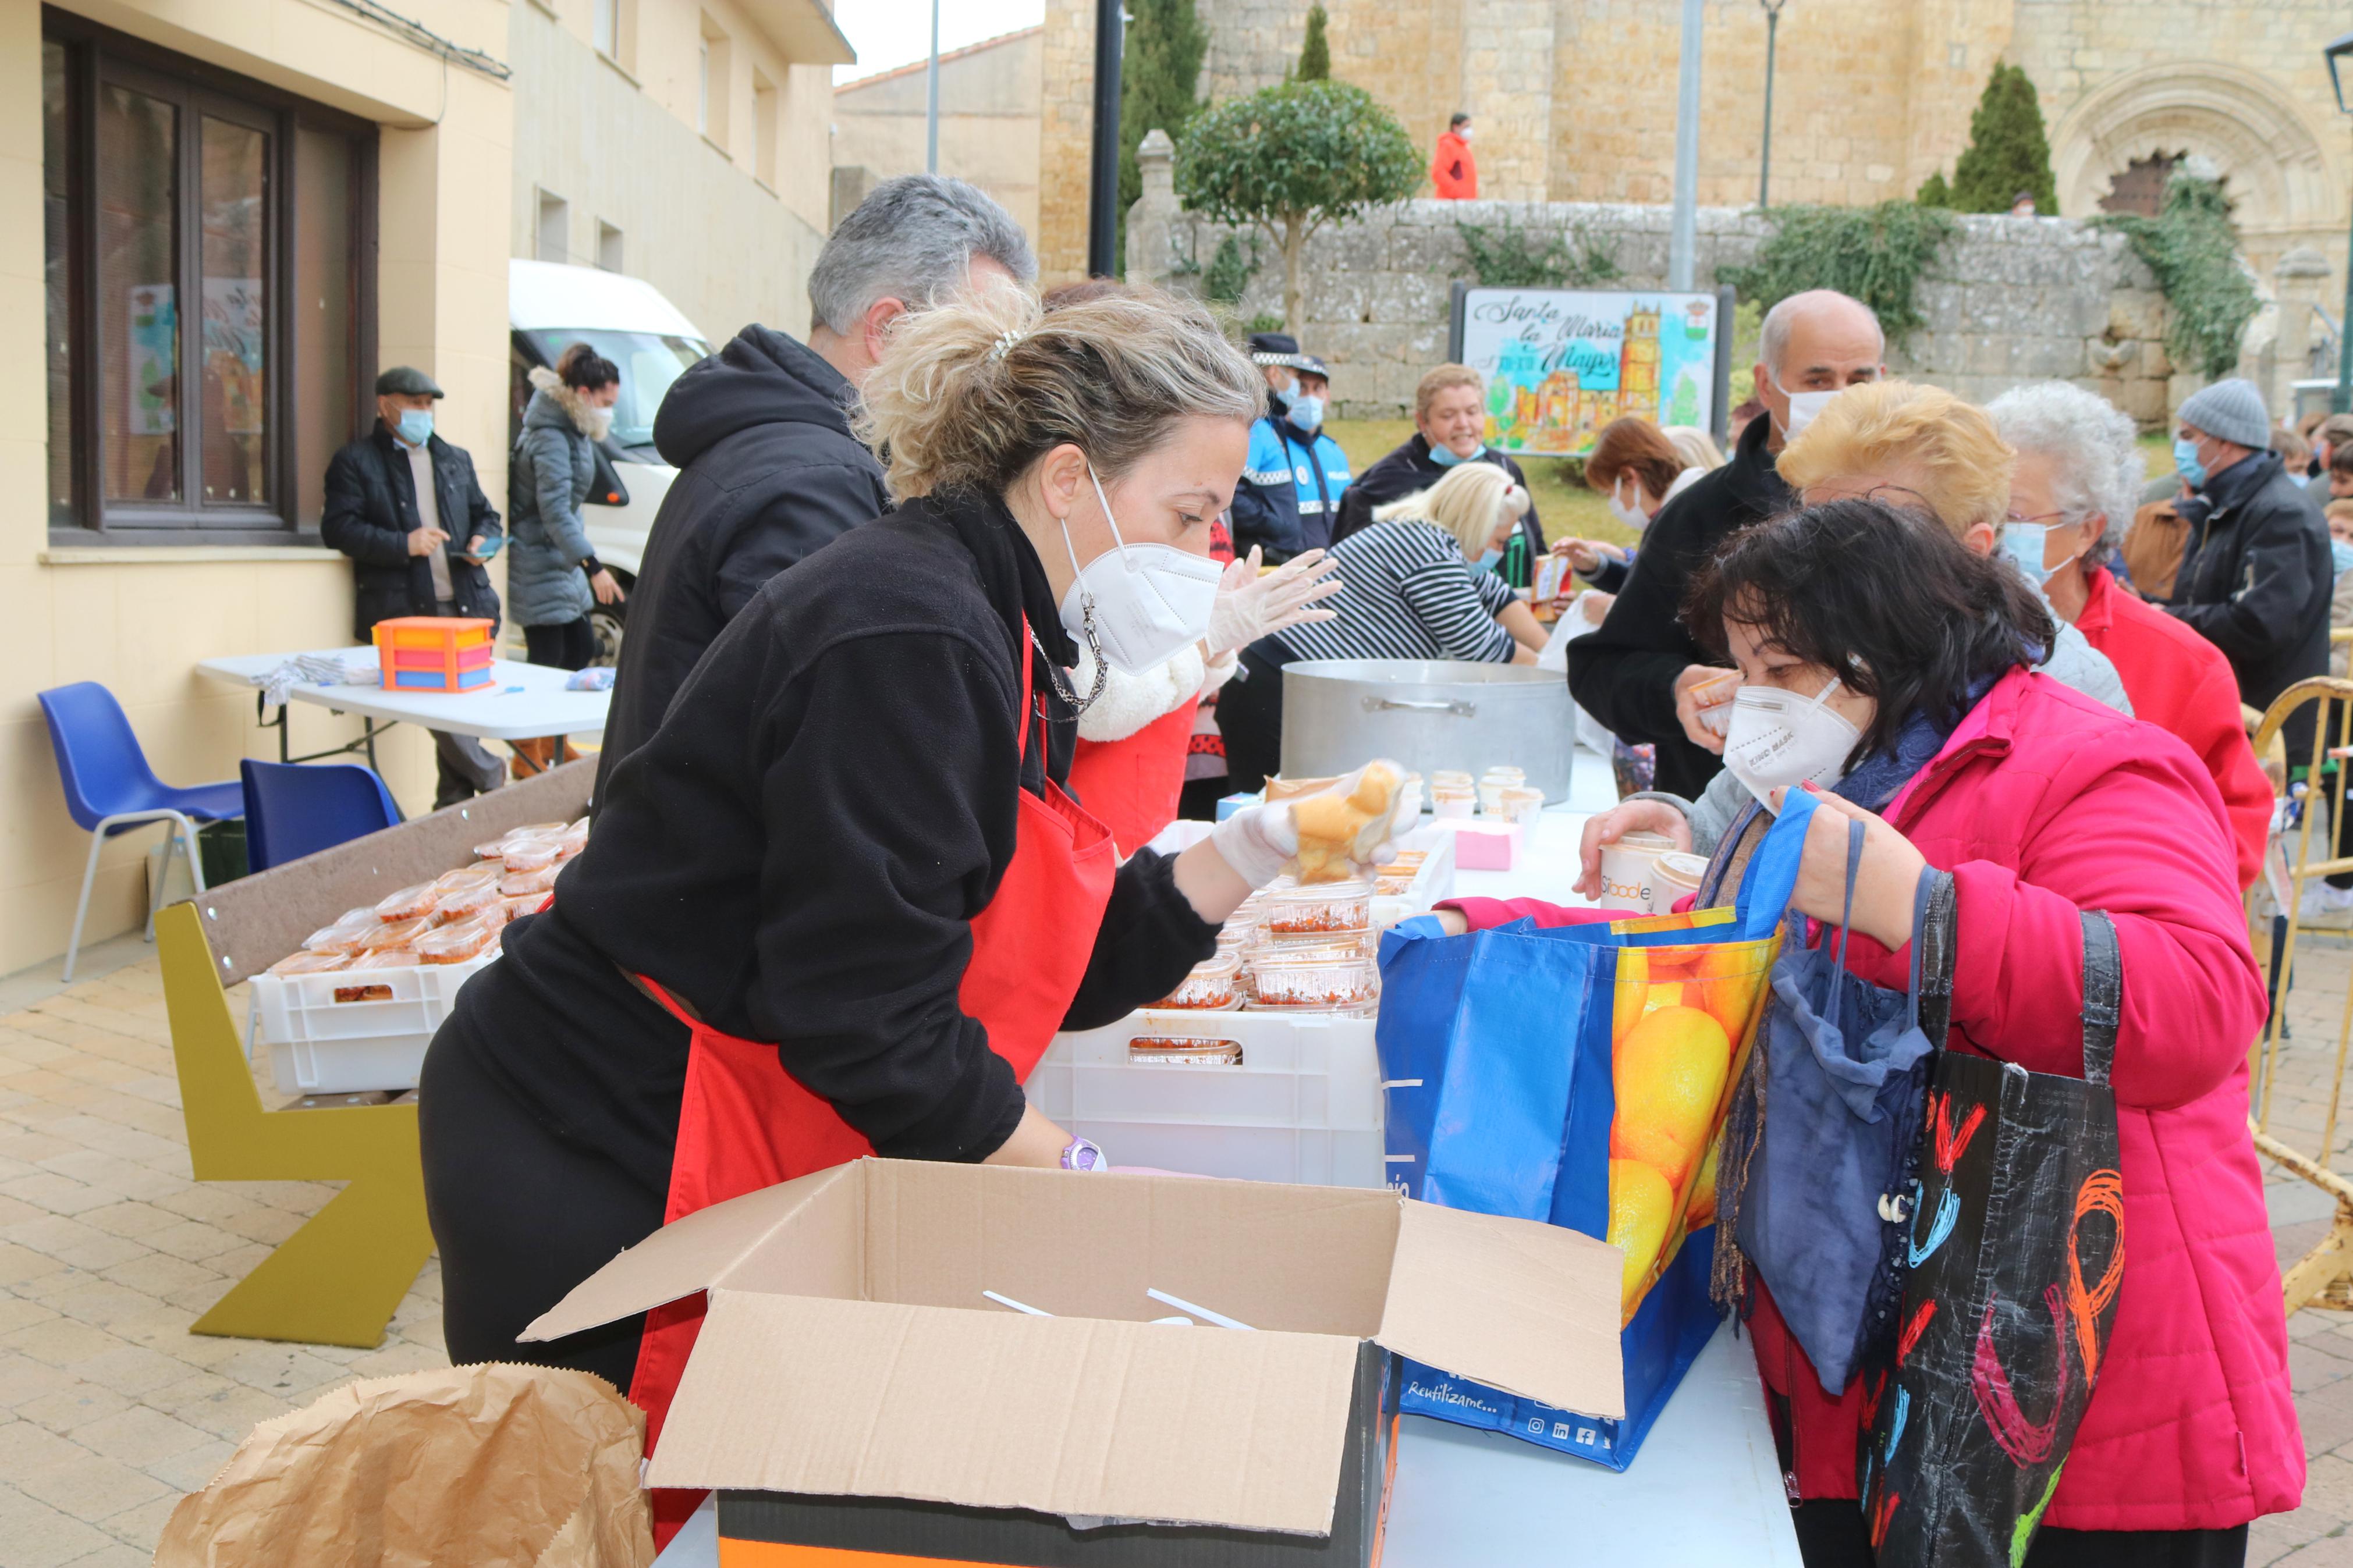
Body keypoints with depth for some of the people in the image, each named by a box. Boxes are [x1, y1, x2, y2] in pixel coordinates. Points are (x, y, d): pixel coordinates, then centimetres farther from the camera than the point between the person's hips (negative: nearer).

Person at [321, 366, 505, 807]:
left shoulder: (456, 459, 23)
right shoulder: (356, 462, 5)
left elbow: (486, 514, 29)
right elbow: (337, 529, -6)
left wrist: (483, 540, 5)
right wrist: (403, 544, -14)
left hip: (465, 607, 5)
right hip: (404, 614, -5)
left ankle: (453, 808, 13)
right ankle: (492, 779, 0)